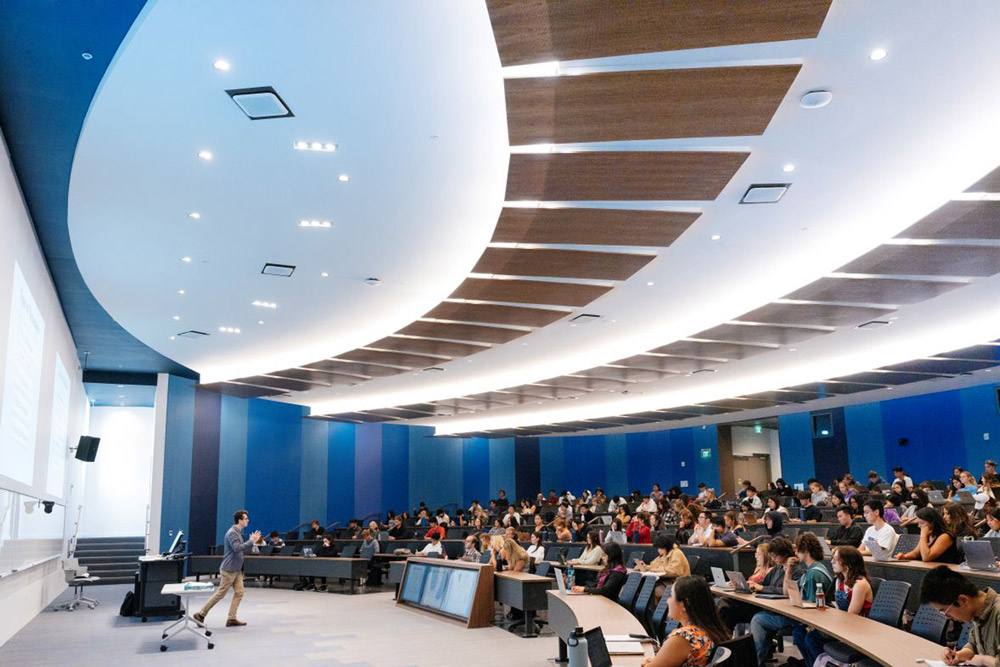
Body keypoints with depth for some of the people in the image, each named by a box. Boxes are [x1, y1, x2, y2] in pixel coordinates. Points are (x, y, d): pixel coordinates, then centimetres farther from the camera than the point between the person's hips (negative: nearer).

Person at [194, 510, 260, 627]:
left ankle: (232, 619, 6)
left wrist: (252, 542, 6)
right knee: (220, 593, -2)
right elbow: (237, 548, -28)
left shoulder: (239, 532, 13)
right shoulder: (232, 533, -16)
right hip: (228, 569, -9)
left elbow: (243, 551, 18)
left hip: (237, 570, 9)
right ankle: (201, 614, 10)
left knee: (239, 593, 3)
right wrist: (251, 541, -23)